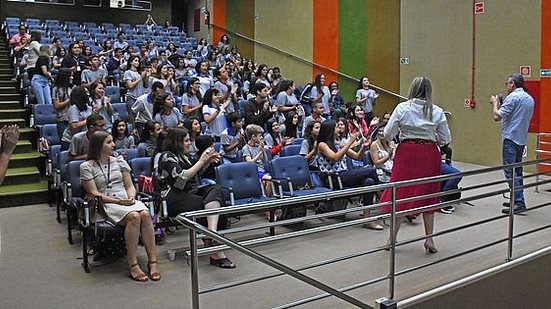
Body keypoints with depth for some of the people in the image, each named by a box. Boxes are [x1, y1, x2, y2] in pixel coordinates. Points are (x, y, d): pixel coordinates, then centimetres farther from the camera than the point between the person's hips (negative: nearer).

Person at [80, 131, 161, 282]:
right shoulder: (87, 167, 6)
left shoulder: (120, 162, 19)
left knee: (145, 214, -32)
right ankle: (132, 265, -32)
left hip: (127, 200, 4)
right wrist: (118, 201, -14)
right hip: (106, 204, -4)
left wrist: (131, 197, -6)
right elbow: (94, 193, -2)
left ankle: (152, 261, -31)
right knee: (134, 216, -36)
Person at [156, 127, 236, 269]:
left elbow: (199, 171, 34)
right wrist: (202, 160, -11)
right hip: (174, 198, -7)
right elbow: (182, 177, -16)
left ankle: (211, 237, -44)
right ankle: (215, 253, -30)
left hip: (190, 193, 7)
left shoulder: (184, 155, 18)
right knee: (211, 207, -28)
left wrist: (209, 160, 14)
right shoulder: (166, 157, -4)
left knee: (216, 188, -24)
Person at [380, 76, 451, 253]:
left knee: (401, 193, 7)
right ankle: (429, 238, 15)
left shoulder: (402, 108, -5)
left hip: (406, 152, -1)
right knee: (428, 195, 13)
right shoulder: (437, 112, -1)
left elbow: (388, 135, -5)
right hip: (429, 154, 1)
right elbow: (445, 139, 1)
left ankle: (392, 238, 13)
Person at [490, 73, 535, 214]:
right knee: (517, 171, 15)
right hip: (522, 139, 9)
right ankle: (517, 200, 21)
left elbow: (497, 117, -16)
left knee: (510, 171, -9)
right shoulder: (530, 98, 16)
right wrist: (500, 105, 18)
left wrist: (495, 103, 1)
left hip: (511, 138, -9)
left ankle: (519, 203, -11)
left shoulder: (513, 97, -13)